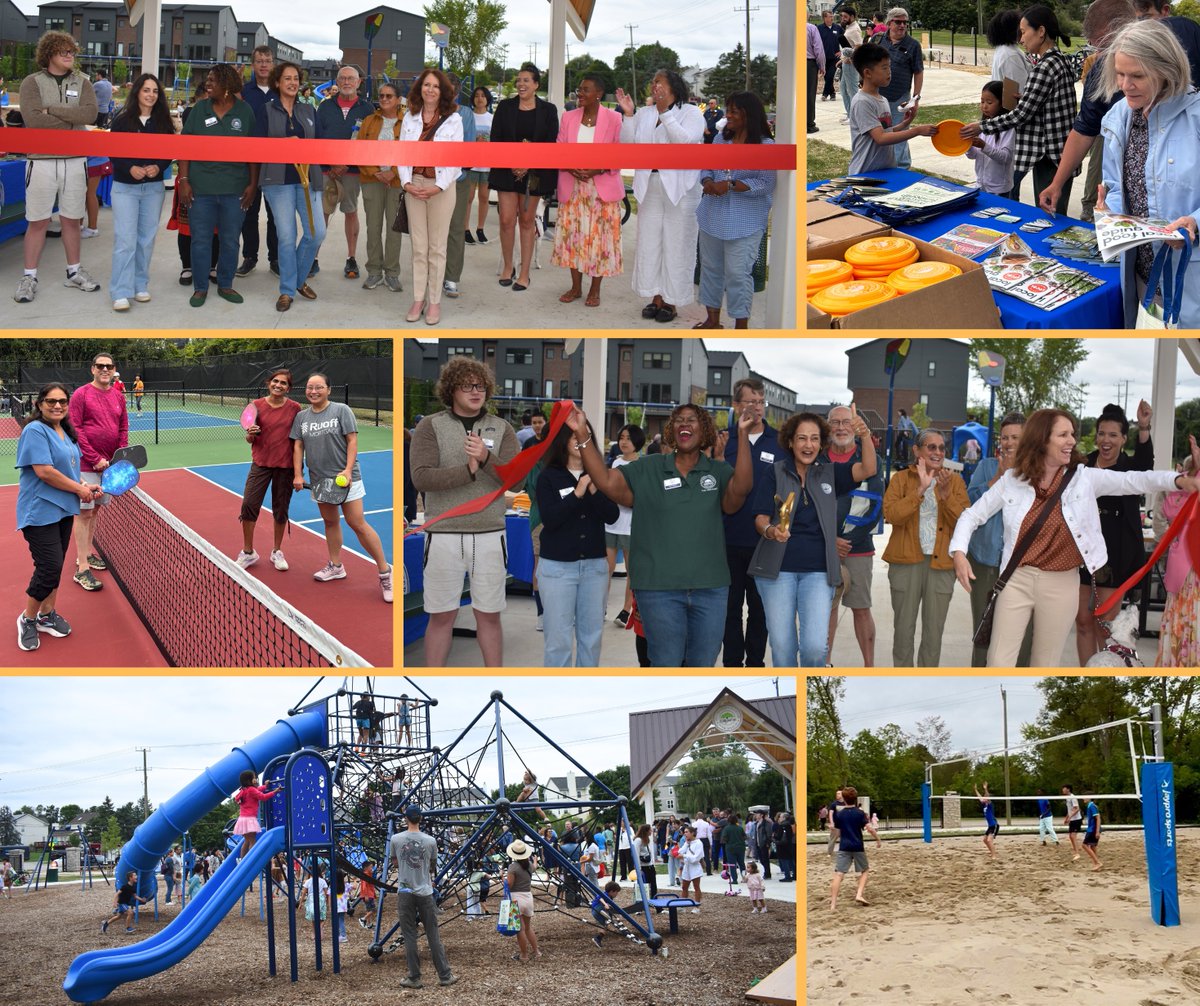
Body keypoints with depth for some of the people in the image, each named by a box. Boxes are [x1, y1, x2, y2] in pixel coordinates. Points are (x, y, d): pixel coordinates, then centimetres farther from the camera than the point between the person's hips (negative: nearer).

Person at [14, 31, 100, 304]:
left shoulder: (82, 83, 8)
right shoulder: (32, 82, -1)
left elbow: (90, 114, -10)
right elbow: (32, 119, -16)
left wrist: (52, 110, -13)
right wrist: (73, 119, -11)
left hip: (75, 161, 3)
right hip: (41, 160, -3)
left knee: (72, 219, 12)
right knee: (38, 221, 1)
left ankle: (74, 271, 24)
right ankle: (29, 277, 7)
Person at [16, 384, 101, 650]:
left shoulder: (66, 433, 11)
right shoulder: (35, 431, -16)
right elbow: (44, 471, -23)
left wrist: (85, 485, 4)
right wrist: (79, 489, -14)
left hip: (63, 510, 8)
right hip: (40, 512, -8)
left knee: (55, 566, 13)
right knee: (49, 567, -9)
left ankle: (47, 614, 26)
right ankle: (27, 619, 9)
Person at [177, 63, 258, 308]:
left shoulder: (245, 111, 2)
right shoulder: (199, 109, 3)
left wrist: (253, 184, -1)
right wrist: (183, 180, -4)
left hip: (234, 189, 0)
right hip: (200, 187, 0)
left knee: (230, 241, 9)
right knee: (200, 240, 5)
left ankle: (225, 285, 24)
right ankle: (200, 287, 16)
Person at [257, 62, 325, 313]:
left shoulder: (309, 111, 14)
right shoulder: (267, 110, 4)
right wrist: (283, 142, -15)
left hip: (307, 178, 3)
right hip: (278, 179, -3)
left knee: (317, 232, -6)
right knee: (286, 236, -5)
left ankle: (300, 279, 18)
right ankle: (287, 290, 7)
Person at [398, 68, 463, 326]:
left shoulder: (453, 119, -2)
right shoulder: (410, 118, 7)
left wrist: (438, 187, -14)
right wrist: (406, 182, -8)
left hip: (441, 187, -3)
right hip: (413, 186, 3)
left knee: (437, 248, 2)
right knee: (418, 247, 5)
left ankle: (434, 302, 6)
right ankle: (418, 300, 9)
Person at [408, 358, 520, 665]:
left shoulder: (501, 429, 4)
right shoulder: (430, 427, -2)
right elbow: (421, 478, -14)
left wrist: (486, 459, -23)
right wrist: (468, 471, -24)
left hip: (489, 536, 2)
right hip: (444, 536, -2)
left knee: (489, 615, 8)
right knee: (442, 617, 5)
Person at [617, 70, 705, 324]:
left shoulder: (691, 113, -4)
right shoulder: (644, 114, 11)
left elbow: (686, 140, -21)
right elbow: (627, 145, 5)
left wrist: (664, 112, -22)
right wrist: (628, 114, -5)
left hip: (679, 188, -5)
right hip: (649, 187, 5)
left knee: (676, 246, 1)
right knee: (649, 243, 9)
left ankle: (671, 301, 10)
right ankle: (656, 297, 20)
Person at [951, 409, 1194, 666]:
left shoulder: (1083, 478, -3)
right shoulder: (1012, 480, -2)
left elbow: (1132, 481, -13)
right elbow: (973, 515, 4)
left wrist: (1177, 480, -29)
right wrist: (959, 553, -12)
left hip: (1061, 584, 0)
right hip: (1017, 580, 0)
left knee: (1045, 666, 10)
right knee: (998, 663, -2)